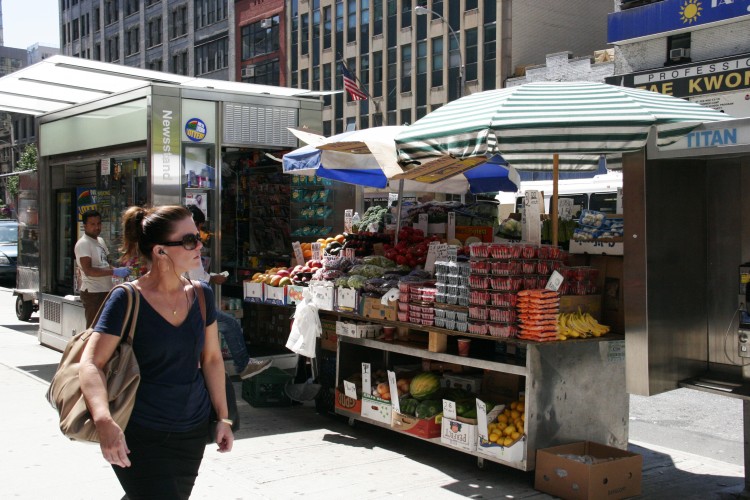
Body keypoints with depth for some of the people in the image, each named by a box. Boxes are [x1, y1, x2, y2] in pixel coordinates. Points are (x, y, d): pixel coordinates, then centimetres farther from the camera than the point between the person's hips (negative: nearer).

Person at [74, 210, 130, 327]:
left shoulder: (100, 240, 14)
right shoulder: (83, 244, -14)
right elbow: (88, 270, -23)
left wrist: (118, 270, 1)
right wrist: (114, 272, -26)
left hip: (106, 291, 9)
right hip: (93, 292, -9)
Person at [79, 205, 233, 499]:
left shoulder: (201, 295, 2)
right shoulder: (127, 300, -12)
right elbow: (90, 364, -17)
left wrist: (223, 418, 7)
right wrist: (104, 422, -31)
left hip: (193, 432, 5)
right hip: (140, 437, -5)